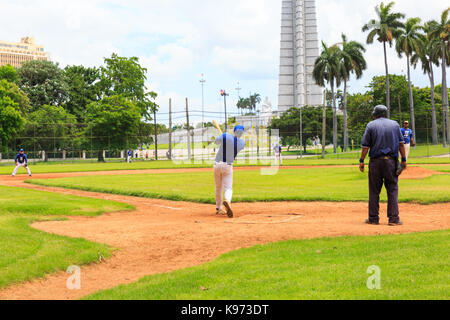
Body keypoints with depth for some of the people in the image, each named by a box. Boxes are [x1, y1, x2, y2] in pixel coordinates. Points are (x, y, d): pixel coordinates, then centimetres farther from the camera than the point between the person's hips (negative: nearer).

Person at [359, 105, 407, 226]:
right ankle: (394, 218, -2)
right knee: (392, 189, 3)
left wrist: (361, 161, 2)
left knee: (374, 190, 5)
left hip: (375, 161, -1)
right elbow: (401, 144, 5)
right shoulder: (395, 124, 9)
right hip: (391, 161, 1)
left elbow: (366, 146, -2)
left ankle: (373, 218, 7)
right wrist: (404, 159, 8)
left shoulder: (371, 125, 3)